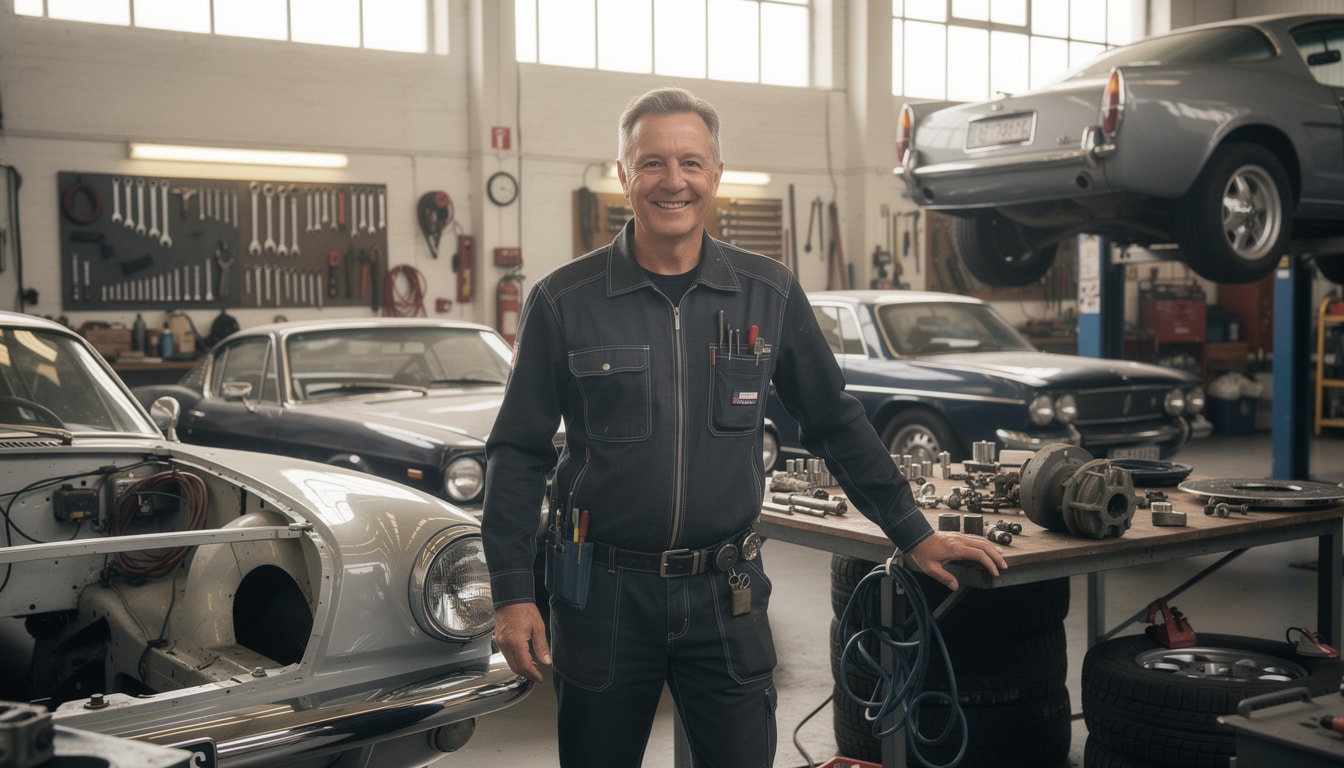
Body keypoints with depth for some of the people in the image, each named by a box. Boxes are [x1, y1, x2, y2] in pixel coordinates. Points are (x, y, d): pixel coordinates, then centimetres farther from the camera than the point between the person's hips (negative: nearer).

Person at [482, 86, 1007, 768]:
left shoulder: (769, 294, 2)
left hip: (726, 591, 1)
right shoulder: (563, 302, -4)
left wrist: (914, 535, 9)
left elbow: (837, 425, 10)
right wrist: (513, 594, -6)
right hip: (604, 591, -1)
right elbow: (518, 454, -1)